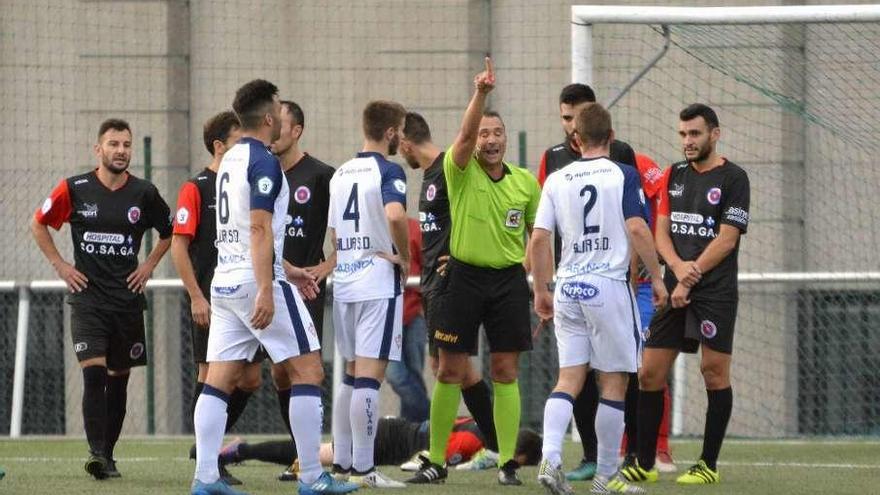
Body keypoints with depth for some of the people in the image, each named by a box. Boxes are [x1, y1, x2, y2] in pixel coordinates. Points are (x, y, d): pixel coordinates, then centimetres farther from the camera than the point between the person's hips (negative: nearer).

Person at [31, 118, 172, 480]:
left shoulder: (144, 193, 1)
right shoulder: (74, 190, -3)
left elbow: (168, 232, 18)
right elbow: (39, 225, 10)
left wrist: (148, 266, 8)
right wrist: (60, 265, 4)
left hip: (128, 298, 3)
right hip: (87, 297, -3)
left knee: (119, 379, 8)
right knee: (93, 373, -17)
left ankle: (108, 455, 17)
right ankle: (97, 453, -21)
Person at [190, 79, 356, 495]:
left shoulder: (230, 160, 17)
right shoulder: (263, 162, -11)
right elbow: (260, 229, -20)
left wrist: (287, 271, 30)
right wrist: (266, 291, -24)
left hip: (225, 281, 9)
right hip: (258, 281, -9)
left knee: (219, 380, 4)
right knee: (308, 370, -2)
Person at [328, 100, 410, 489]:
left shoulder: (340, 174, 14)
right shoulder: (388, 171, -10)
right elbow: (395, 215, -28)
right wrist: (405, 258, -14)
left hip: (344, 282, 7)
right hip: (379, 283, -7)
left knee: (351, 375, 16)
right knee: (370, 375, -8)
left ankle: (341, 463, 17)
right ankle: (363, 468, -10)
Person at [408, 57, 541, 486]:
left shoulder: (525, 182, 5)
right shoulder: (460, 172, -4)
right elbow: (465, 135, -23)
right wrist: (480, 93, -37)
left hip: (509, 280, 1)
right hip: (464, 277, -1)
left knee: (505, 373, 1)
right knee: (449, 372, 1)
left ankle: (507, 463, 4)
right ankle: (436, 462, 8)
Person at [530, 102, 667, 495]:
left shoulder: (556, 180, 7)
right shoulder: (623, 175, -3)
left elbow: (539, 239, 3)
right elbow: (637, 229, -12)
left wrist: (541, 290, 12)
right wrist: (656, 278, -5)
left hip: (567, 287, 4)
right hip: (608, 285, -4)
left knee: (569, 378, 6)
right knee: (614, 381, 4)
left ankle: (550, 458, -14)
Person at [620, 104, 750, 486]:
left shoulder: (733, 178, -3)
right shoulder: (674, 175, 14)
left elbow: (726, 239, -9)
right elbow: (661, 231, 10)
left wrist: (690, 279, -11)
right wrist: (679, 267, -9)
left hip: (715, 292, -5)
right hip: (674, 290, 5)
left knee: (715, 372, -5)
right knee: (650, 372, 1)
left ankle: (709, 465, 2)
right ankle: (644, 464, 7)